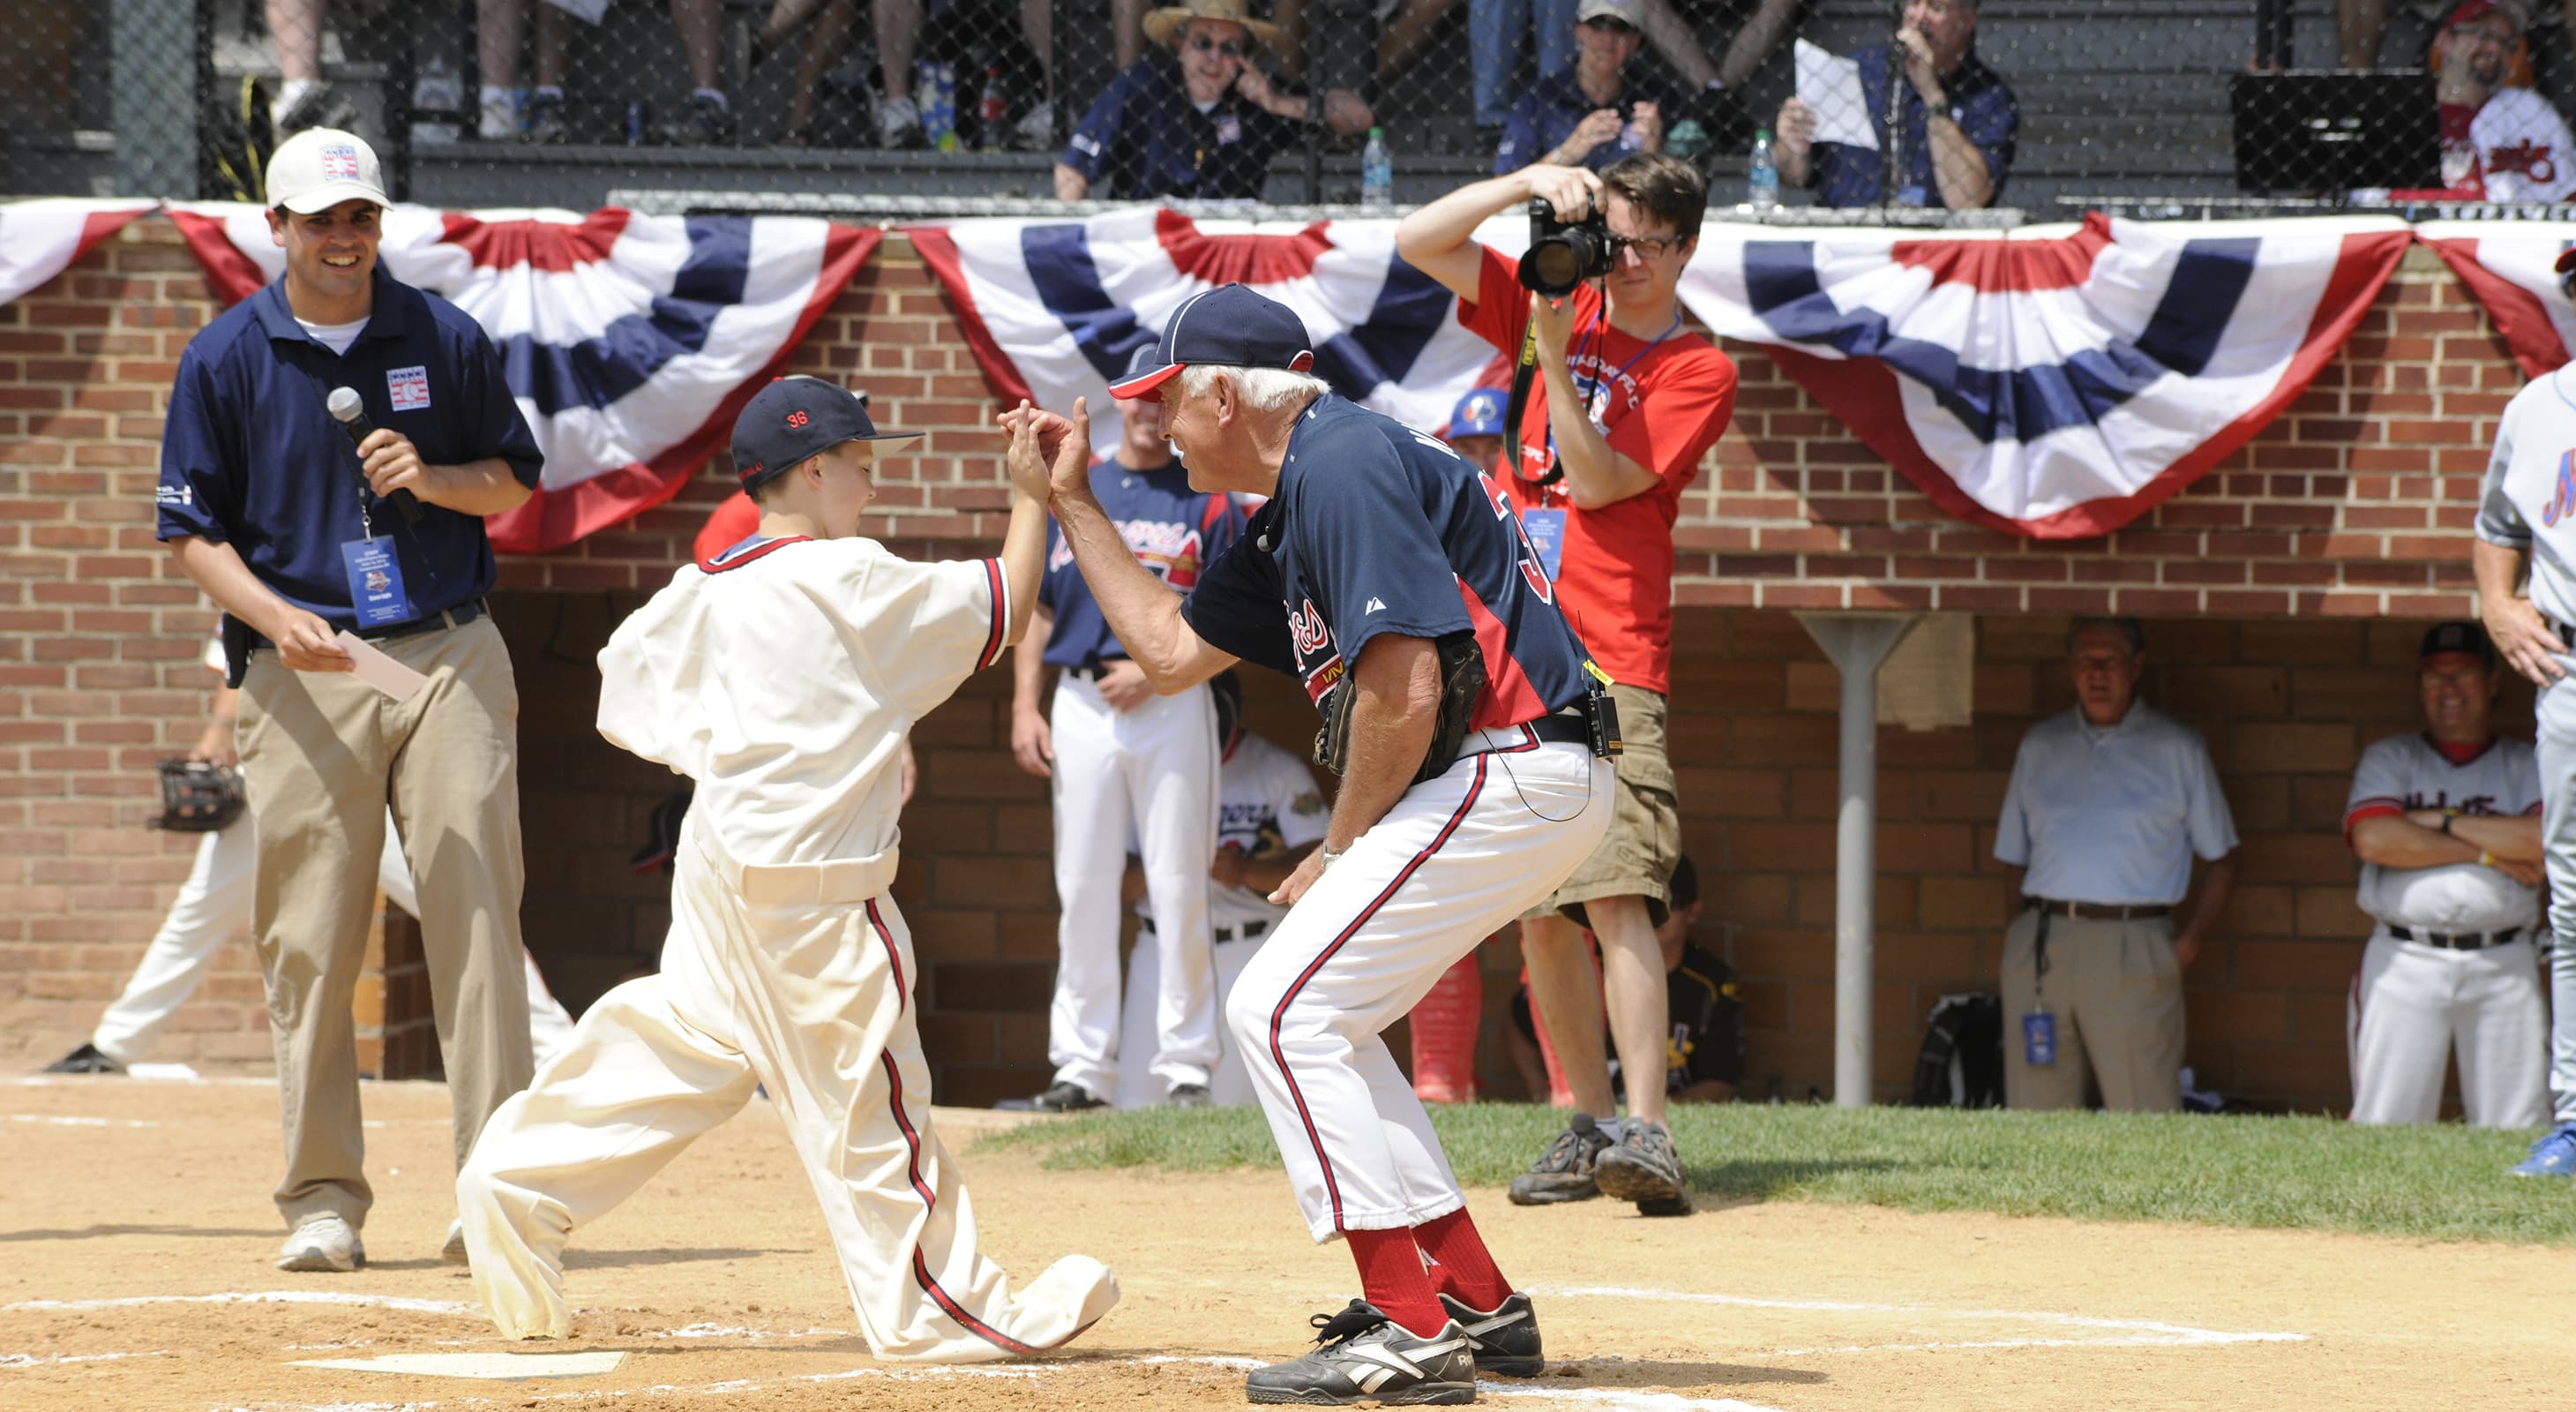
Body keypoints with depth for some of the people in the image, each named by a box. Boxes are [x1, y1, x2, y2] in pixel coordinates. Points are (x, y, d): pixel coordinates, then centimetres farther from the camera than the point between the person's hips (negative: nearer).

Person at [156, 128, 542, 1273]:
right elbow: (193, 532, 4)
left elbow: (514, 482, 14)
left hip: (449, 659, 1)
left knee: (476, 917, -6)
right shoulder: (225, 358, 3)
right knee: (309, 940, -2)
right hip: (304, 673, -1)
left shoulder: (444, 340, 7)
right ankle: (323, 1199, 5)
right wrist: (275, 617, -13)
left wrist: (433, 478, -7)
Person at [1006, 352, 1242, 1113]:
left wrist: (1155, 671, -13)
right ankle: (1084, 1063, 6)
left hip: (1172, 703, -3)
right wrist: (1025, 707, 3)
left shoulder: (1207, 502, 3)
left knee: (1178, 887, -4)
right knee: (1082, 887, 3)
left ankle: (1185, 1063, 0)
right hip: (1080, 703, 3)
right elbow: (1037, 607, 13)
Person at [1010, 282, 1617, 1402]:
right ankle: (1477, 1305, 15)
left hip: (1512, 773, -11)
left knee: (1282, 1008, -11)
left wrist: (1339, 853, -9)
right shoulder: (1292, 508, 19)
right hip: (1504, 782, 11)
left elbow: (1404, 688, -21)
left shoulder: (1343, 468, -14)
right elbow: (1170, 651, 30)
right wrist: (1072, 501, 29)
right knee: (1311, 1013, 16)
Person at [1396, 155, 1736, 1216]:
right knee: (1540, 911, 6)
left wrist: (1556, 350, -16)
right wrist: (1529, 183, -6)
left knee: (1615, 892, -18)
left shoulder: (1697, 371, 1)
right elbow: (1418, 243, 7)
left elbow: (1597, 481, -9)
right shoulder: (1558, 306, 13)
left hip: (1609, 664, -5)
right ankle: (1590, 1127, 13)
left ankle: (1647, 1132, -26)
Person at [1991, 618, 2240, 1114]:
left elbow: (2221, 857, 10)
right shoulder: (2040, 747, 16)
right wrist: (2024, 933, 5)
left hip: (2132, 949, -3)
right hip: (2039, 953, 3)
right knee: (2036, 1106, 3)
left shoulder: (2177, 750, 7)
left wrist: (2192, 939, -3)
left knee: (2145, 1118, -8)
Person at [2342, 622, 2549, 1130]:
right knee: (2385, 1124, -8)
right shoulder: (2389, 759, 14)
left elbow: (2547, 841, -5)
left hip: (2503, 971, 1)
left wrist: (2444, 823, -4)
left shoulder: (2526, 765, 14)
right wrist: (2485, 851, -6)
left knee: (2515, 1136, -5)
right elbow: (2373, 839, -6)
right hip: (2404, 963, 0)